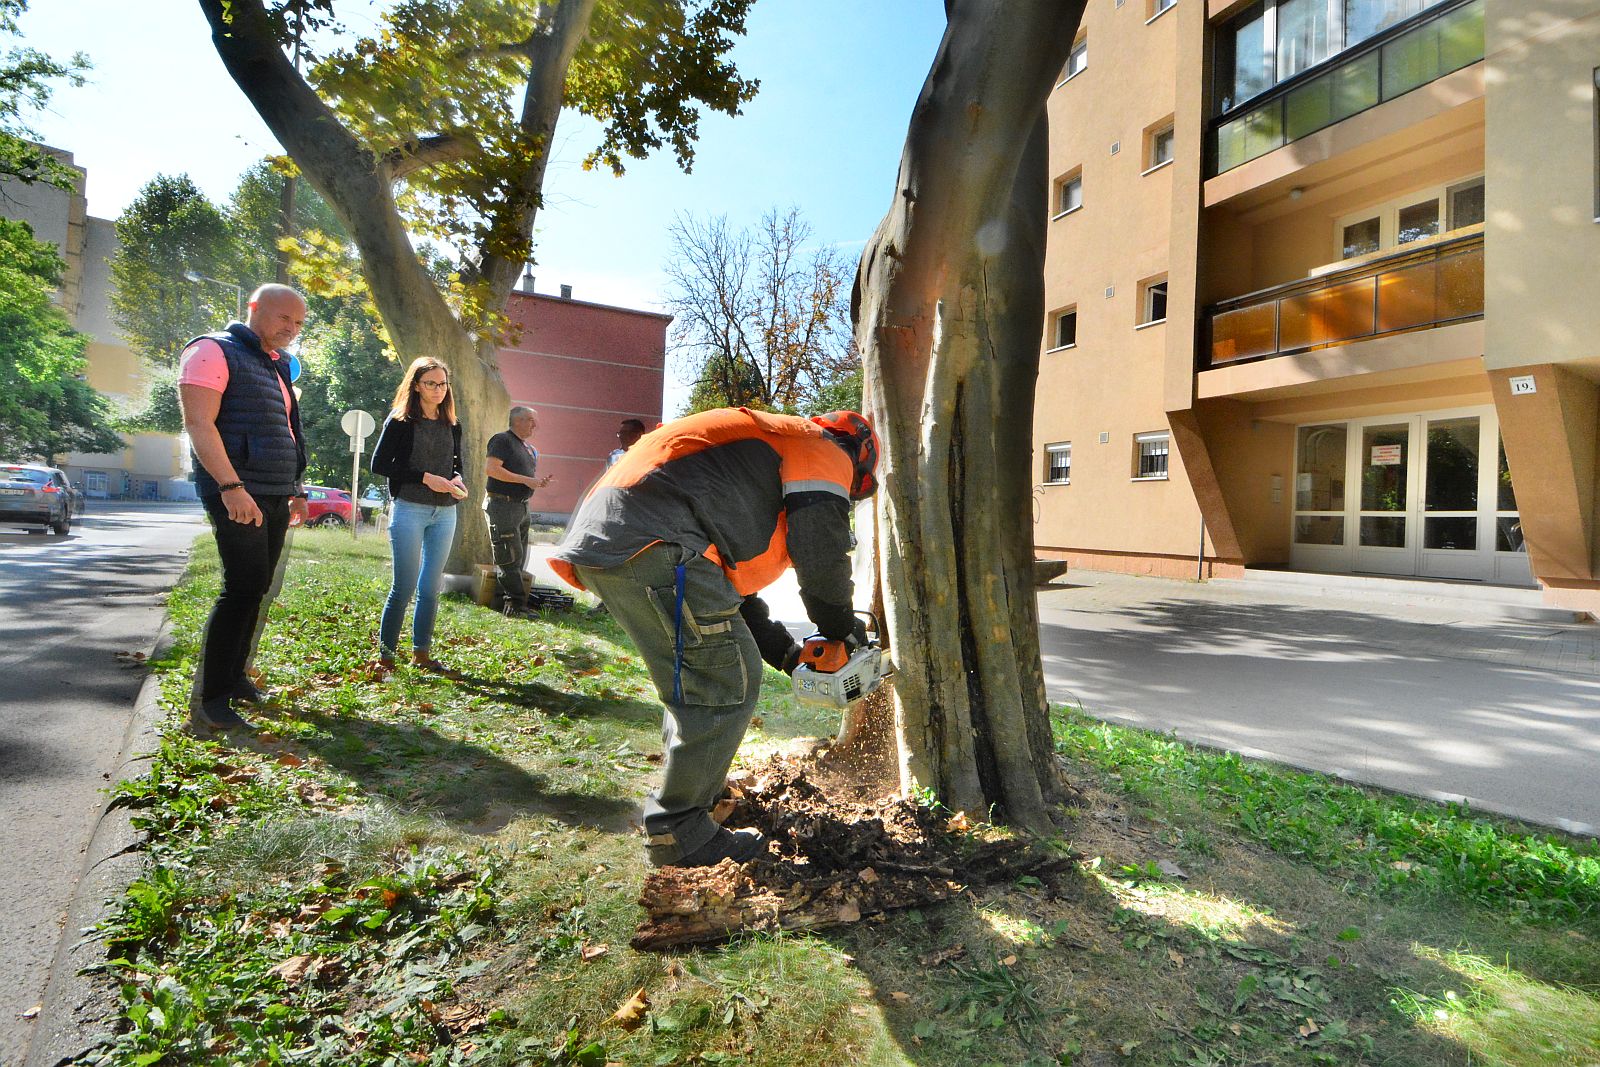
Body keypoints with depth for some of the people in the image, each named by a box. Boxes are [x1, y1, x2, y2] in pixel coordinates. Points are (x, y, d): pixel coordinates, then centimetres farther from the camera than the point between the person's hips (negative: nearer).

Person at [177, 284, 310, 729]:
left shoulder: (277, 367, 20)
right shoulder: (215, 352, -5)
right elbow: (199, 424, -15)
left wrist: (296, 490, 21)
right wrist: (231, 486, -25)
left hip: (275, 496, 8)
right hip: (237, 494, -8)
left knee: (257, 590, 10)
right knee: (243, 587, -14)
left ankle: (233, 677, 21)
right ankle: (208, 699, -7)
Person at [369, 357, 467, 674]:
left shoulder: (452, 426, 13)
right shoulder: (401, 421, -2)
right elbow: (379, 464, -8)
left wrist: (458, 480, -1)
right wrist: (425, 478, -16)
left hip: (444, 513, 5)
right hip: (409, 510, -5)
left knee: (431, 587, 9)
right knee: (404, 586, -6)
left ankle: (421, 651, 19)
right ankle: (385, 654, 7)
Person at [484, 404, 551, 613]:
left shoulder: (526, 446, 19)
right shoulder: (502, 439, -8)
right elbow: (491, 469, -19)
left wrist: (538, 481, 7)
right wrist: (525, 479, -19)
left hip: (522, 507, 9)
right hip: (502, 504, -9)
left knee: (518, 558, 11)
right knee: (509, 557, -7)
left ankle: (509, 600, 18)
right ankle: (516, 601, -3)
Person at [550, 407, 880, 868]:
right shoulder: (824, 449, 11)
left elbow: (733, 584, 34)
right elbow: (821, 555, -2)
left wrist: (787, 653, 32)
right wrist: (841, 627, 18)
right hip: (652, 541, -10)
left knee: (693, 679, 22)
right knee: (727, 681, -1)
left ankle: (692, 791, 33)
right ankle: (678, 831, 9)